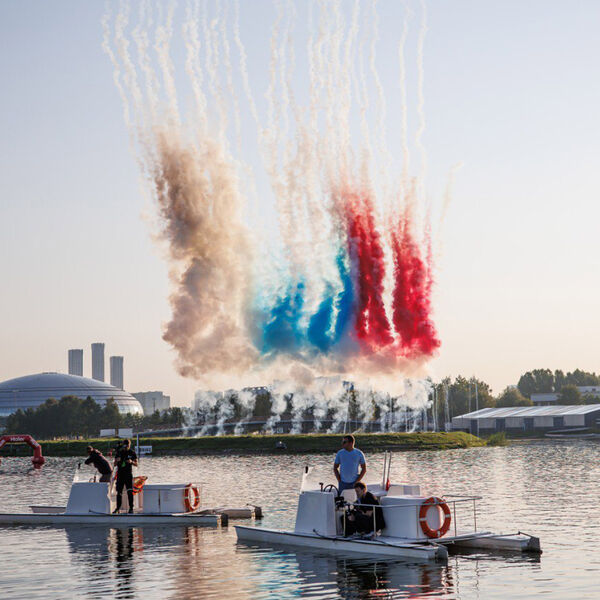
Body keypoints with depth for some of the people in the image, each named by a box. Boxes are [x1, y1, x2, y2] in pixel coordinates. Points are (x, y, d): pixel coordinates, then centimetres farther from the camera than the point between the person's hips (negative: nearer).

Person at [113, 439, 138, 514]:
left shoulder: (132, 453, 2)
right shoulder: (119, 452, 7)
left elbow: (136, 464, 2)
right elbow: (115, 464, 9)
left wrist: (131, 462, -19)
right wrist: (117, 461, -14)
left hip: (128, 474, -2)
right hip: (120, 474, 3)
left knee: (130, 491, -13)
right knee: (119, 492, 5)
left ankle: (131, 508, -10)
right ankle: (118, 508, 15)